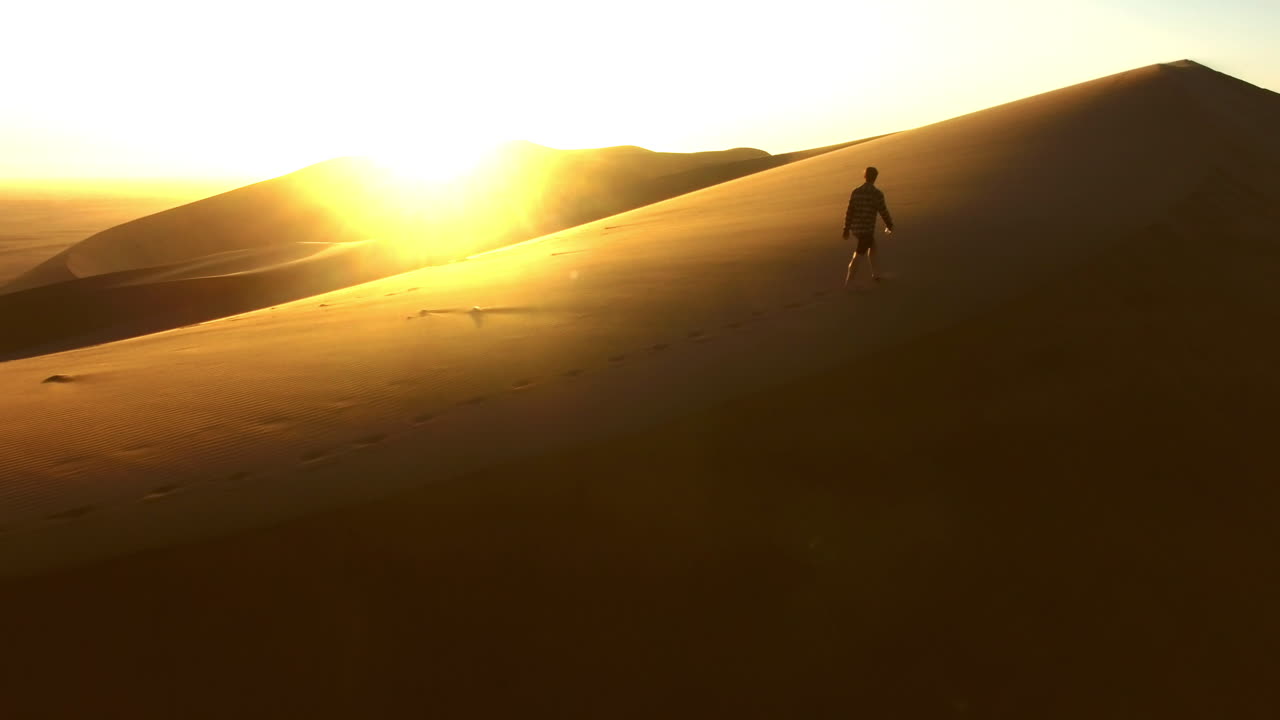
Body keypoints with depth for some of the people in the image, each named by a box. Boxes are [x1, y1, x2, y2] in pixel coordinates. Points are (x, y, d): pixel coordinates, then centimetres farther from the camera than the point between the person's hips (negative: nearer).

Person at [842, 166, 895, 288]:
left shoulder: (855, 192, 1)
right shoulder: (877, 194, -13)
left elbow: (849, 212, 0)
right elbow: (884, 212, -7)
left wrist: (846, 229, 6)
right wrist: (890, 226, 11)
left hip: (855, 228, 6)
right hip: (866, 229, -6)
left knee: (872, 245, 29)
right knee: (857, 257, -3)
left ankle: (874, 274, 34)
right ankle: (847, 284, -5)